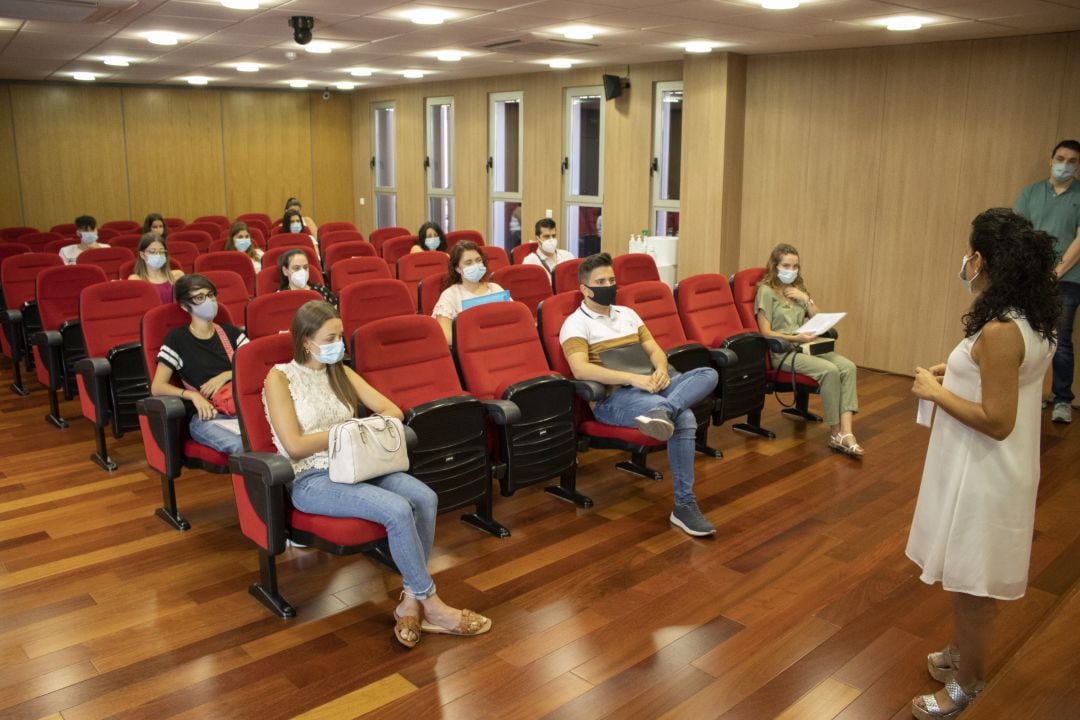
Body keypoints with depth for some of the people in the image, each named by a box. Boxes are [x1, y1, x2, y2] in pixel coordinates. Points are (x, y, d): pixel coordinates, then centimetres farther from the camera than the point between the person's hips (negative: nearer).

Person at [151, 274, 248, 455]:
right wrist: (192, 395, -14)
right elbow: (157, 387, 2)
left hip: (243, 407, 4)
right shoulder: (177, 339, 7)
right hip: (205, 416, -3)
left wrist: (226, 375, -1)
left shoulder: (230, 332, 19)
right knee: (242, 446, -36)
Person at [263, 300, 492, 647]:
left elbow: (392, 411, 11)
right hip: (312, 479, -6)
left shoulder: (341, 372, 14)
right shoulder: (280, 378, -4)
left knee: (425, 498, -22)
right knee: (398, 510, -29)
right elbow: (294, 446, -12)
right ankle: (431, 605, -13)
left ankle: (411, 600, -15)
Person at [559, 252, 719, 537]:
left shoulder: (627, 314, 22)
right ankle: (684, 505, -33)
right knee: (683, 417, -33)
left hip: (648, 386, 8)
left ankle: (663, 411, -44)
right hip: (611, 398, -8)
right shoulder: (576, 324, -3)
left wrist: (661, 370, -8)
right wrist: (633, 378, -26)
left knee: (708, 374, -19)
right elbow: (581, 369, -19)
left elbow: (653, 348, 19)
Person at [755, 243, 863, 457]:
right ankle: (836, 433, -16)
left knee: (848, 366, -22)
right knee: (829, 370, -30)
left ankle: (846, 433, -29)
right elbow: (766, 332, -8)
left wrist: (806, 299, 1)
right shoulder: (766, 291, -1)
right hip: (781, 351, -7)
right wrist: (796, 337, -20)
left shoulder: (798, 288, 20)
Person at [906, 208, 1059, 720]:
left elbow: (996, 421, -26)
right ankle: (963, 653, 45)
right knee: (967, 579, 25)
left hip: (984, 474, -10)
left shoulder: (999, 331, -27)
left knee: (970, 585, 9)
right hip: (995, 468, 10)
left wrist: (935, 392, -17)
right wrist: (957, 374, 9)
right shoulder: (1029, 319, 3)